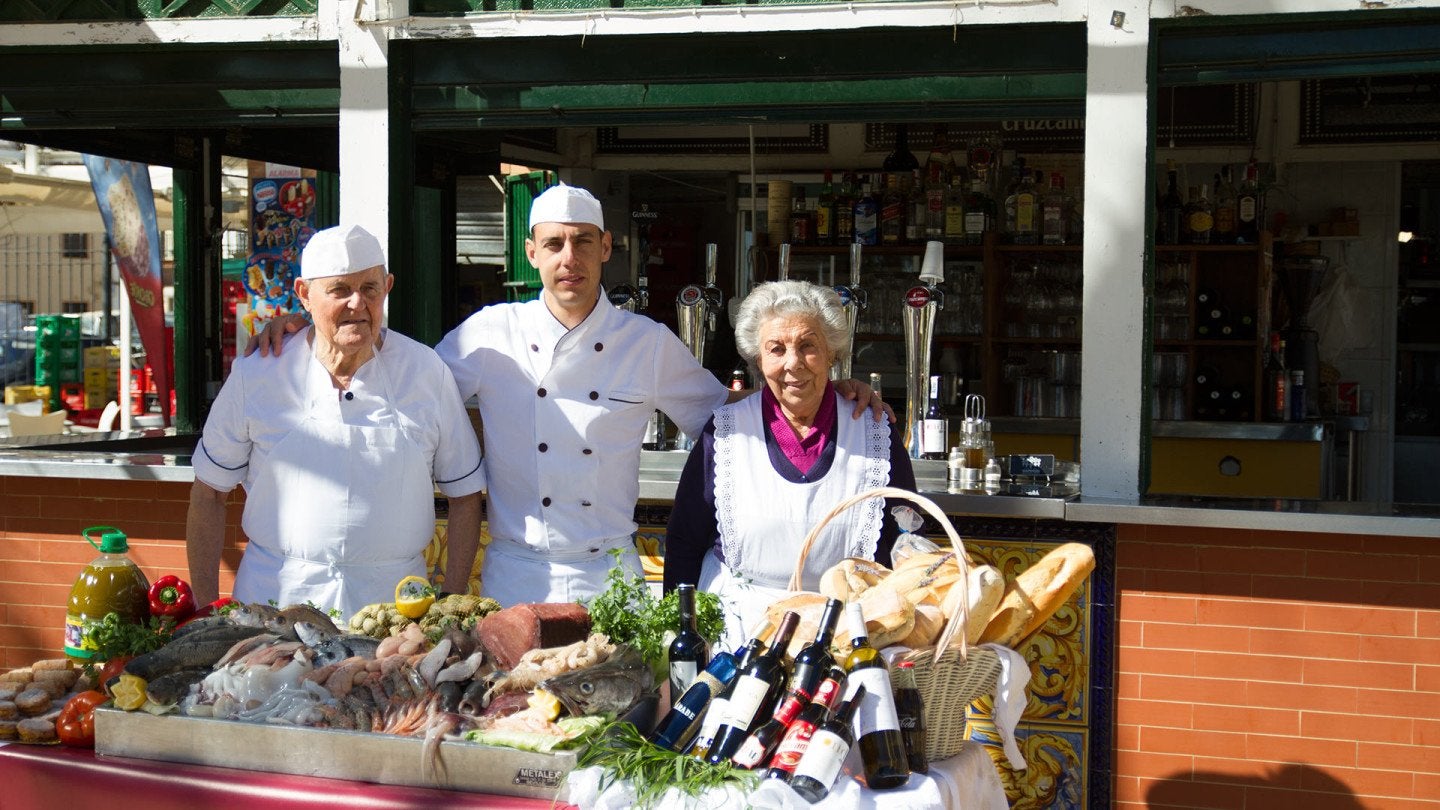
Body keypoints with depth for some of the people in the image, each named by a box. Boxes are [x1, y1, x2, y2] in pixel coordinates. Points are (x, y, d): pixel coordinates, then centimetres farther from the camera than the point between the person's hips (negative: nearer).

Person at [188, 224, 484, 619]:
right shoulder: (254, 374, 0)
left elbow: (464, 495, 8)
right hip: (275, 599, 0)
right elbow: (208, 494, 7)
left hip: (392, 600, 1)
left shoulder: (427, 372, 1)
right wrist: (206, 608, 2)